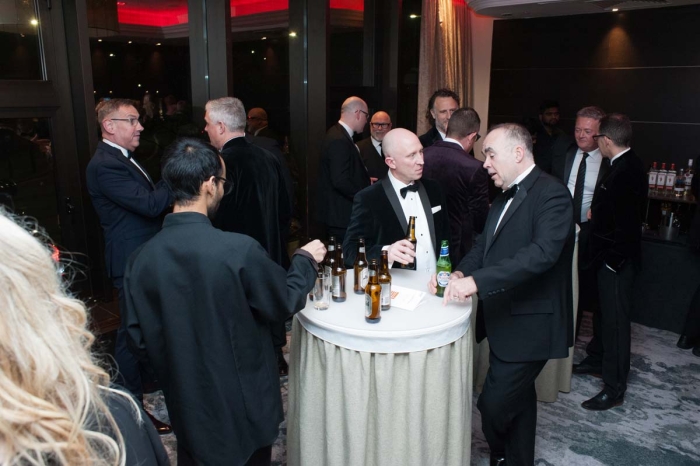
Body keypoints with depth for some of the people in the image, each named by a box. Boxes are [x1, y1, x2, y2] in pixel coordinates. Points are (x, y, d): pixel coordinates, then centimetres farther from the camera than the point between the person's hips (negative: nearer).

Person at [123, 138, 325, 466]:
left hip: (187, 408, 3)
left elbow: (140, 341, -4)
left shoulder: (141, 258, -14)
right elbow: (286, 301, -10)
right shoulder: (239, 249, -26)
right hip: (243, 407, -3)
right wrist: (306, 260, 7)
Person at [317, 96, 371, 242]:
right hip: (342, 216, -10)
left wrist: (364, 181, 16)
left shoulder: (339, 135, 11)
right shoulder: (339, 140, -20)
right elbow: (341, 181, -26)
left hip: (339, 214, 10)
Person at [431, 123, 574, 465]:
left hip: (529, 324, -8)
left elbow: (543, 252, -30)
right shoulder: (505, 196, 12)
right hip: (502, 319, 9)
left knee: (494, 405, -3)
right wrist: (460, 273, -11)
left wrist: (477, 281, -35)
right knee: (519, 399, 22)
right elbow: (484, 245, 9)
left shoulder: (552, 194, -16)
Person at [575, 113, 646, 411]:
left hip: (617, 260, -10)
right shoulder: (627, 165, 7)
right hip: (609, 256, 10)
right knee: (603, 311, 23)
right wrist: (598, 212, 7)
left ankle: (614, 388, 13)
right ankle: (598, 361, 43)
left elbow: (628, 223, -26)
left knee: (615, 319, 0)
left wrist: (613, 260, -20)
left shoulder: (626, 172, -24)